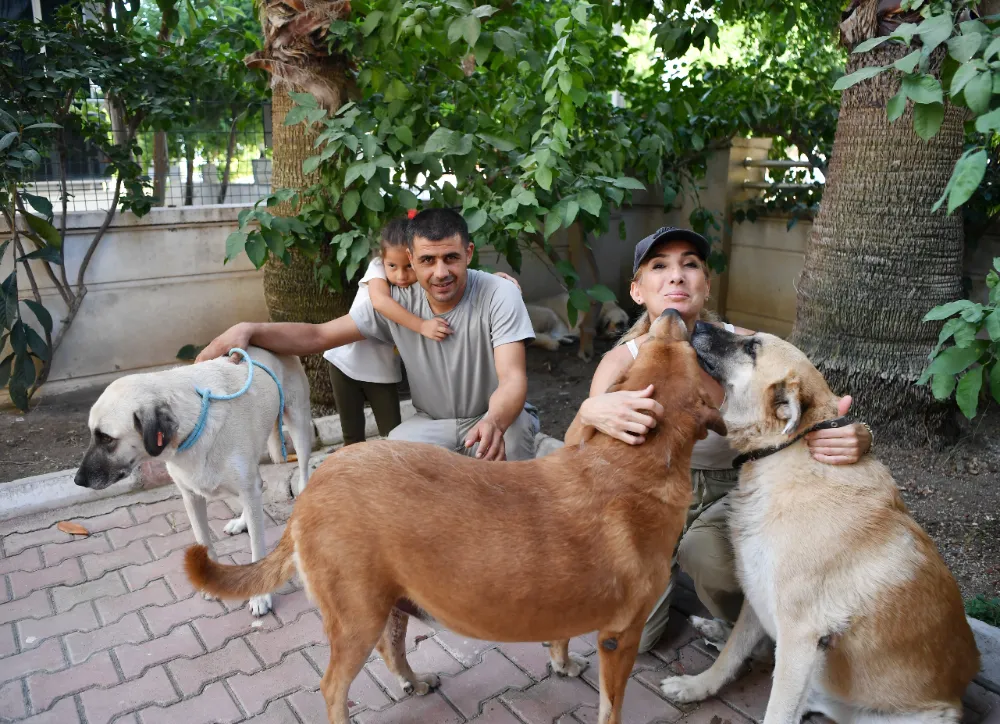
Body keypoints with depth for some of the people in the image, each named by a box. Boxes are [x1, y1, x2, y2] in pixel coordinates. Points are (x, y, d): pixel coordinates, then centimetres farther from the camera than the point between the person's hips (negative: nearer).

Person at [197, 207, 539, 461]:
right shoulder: (397, 301, -11)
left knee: (512, 430, -37)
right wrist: (249, 330, -27)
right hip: (432, 423, 2)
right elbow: (318, 336, -10)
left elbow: (513, 380, -31)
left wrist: (493, 422, -55)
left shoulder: (499, 295, -21)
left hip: (498, 417, -2)